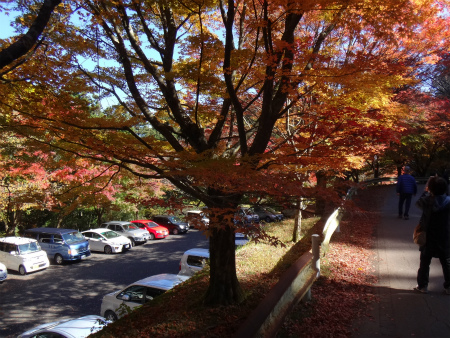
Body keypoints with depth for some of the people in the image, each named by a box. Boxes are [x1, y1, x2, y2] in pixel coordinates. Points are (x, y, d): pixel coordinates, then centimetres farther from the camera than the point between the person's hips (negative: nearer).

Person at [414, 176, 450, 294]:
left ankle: (422, 285, 18)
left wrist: (426, 192, 12)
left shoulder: (427, 201, -15)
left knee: (424, 263, 11)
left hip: (428, 239, -1)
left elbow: (419, 202, 4)